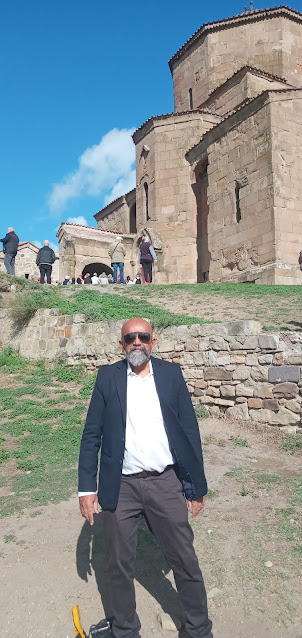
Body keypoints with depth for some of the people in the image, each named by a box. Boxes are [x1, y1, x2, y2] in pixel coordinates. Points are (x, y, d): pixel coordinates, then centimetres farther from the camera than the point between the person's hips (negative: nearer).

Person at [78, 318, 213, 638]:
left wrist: (197, 485, 2)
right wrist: (87, 488, -3)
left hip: (166, 483, 0)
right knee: (120, 566, 16)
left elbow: (189, 429, 2)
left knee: (185, 562, 12)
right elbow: (91, 434, 1)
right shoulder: (108, 377, 0)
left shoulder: (171, 373, 0)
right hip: (121, 487, 0)